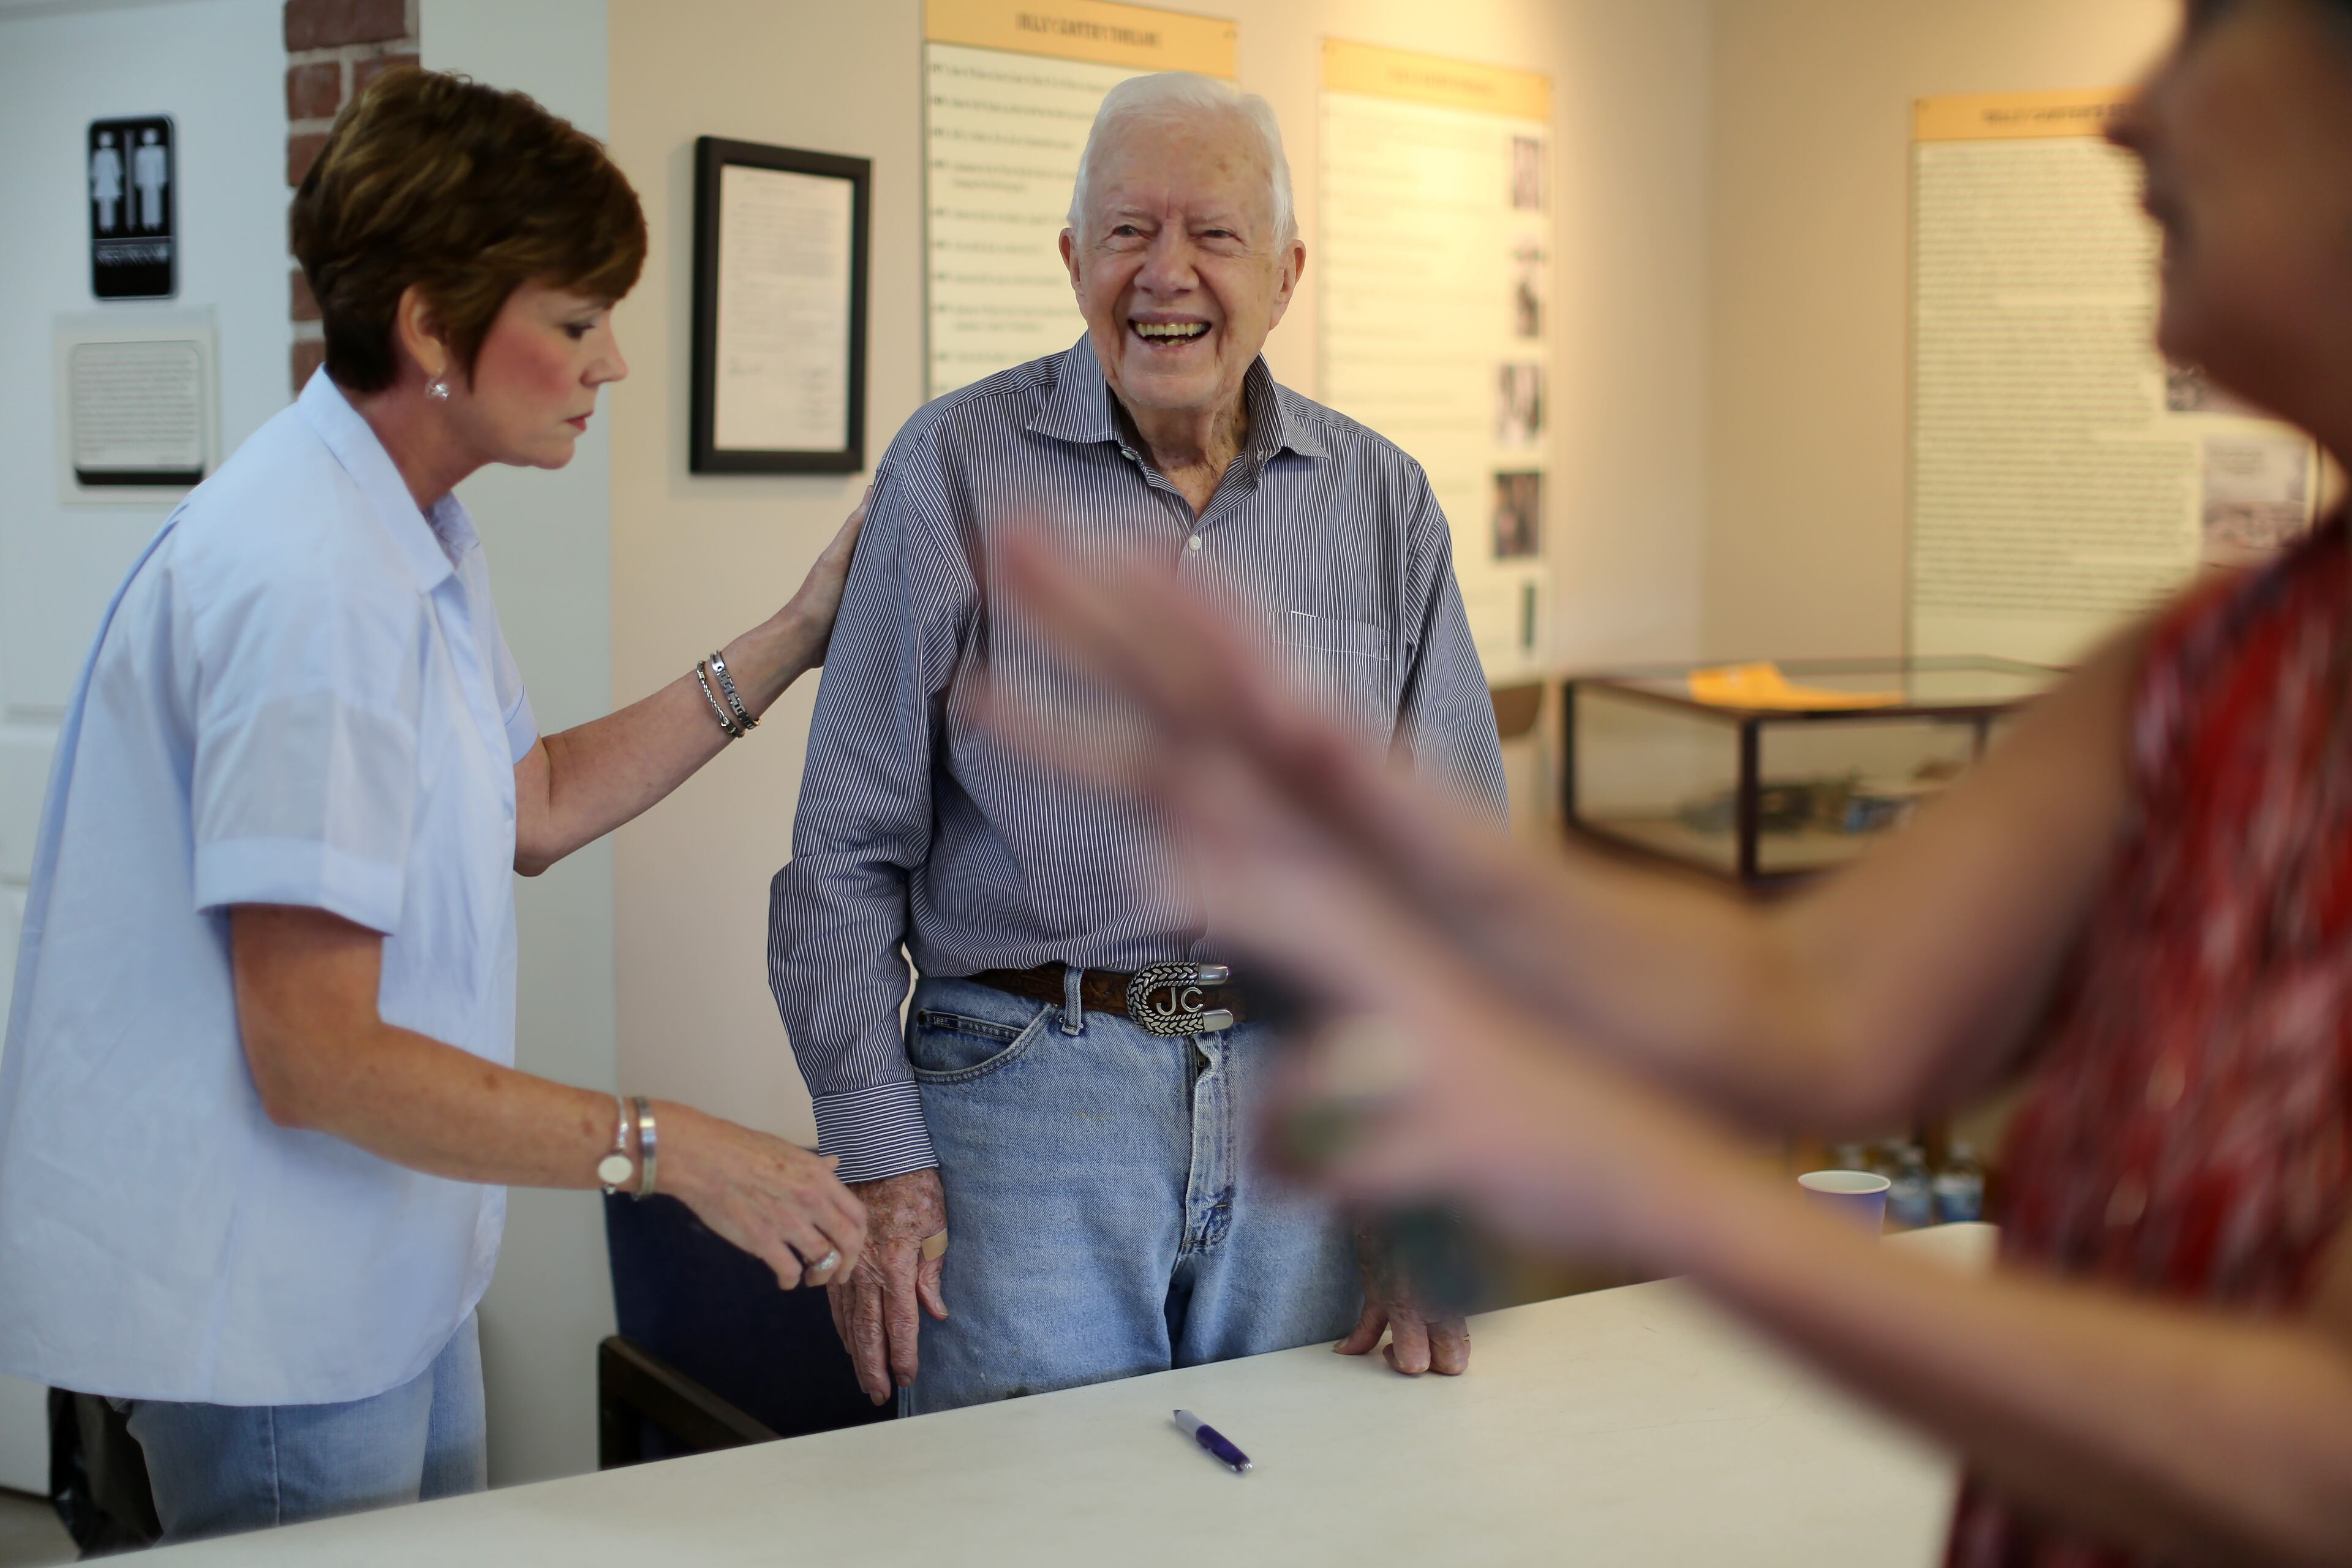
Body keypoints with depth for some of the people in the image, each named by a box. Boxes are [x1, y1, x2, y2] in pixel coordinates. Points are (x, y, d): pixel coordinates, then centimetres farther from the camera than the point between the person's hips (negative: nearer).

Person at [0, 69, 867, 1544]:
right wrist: (670, 1149, -25)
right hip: (270, 1310, -10)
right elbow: (315, 1060, -27)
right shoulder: (310, 582, -27)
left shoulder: (413, 537, 7)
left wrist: (790, 638, 12)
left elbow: (533, 806, 17)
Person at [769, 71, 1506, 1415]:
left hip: (1307, 1107, 3)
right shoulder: (959, 471, -1)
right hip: (1028, 1090, -2)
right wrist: (878, 1154, -6)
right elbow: (847, 855, 0)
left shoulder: (1385, 505, 7)